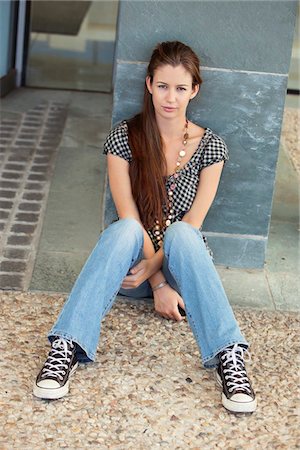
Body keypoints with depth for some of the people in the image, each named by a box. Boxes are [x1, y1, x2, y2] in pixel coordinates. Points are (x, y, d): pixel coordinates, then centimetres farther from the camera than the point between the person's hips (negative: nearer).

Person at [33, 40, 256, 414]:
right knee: (123, 230, -35)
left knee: (181, 233, -35)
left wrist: (151, 269, -22)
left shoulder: (210, 146, -3)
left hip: (181, 261, 0)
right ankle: (66, 349, -42)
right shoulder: (124, 137, -5)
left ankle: (229, 358, -41)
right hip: (133, 258, 0)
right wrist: (159, 285, -20)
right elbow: (129, 217, -12)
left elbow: (191, 224, -9)